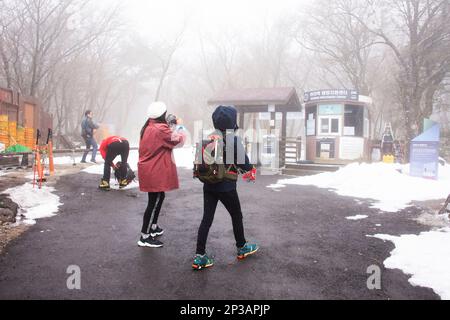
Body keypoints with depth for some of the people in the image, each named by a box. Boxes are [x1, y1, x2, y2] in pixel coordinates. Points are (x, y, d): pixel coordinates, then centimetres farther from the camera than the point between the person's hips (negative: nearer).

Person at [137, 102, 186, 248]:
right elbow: (178, 140, -11)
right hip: (155, 172, -10)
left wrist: (172, 130, 2)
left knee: (158, 198, 22)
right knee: (154, 202, -3)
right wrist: (180, 130, 8)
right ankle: (144, 237, 3)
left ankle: (153, 227, 35)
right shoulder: (160, 129, -19)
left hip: (150, 170, 10)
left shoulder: (148, 128, 10)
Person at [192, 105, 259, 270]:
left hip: (209, 186, 4)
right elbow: (244, 164, -12)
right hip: (226, 187, -4)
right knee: (236, 216, 17)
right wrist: (251, 168, 10)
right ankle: (242, 248, 35)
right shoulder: (234, 140, -14)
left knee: (206, 219, 7)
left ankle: (200, 256, 6)